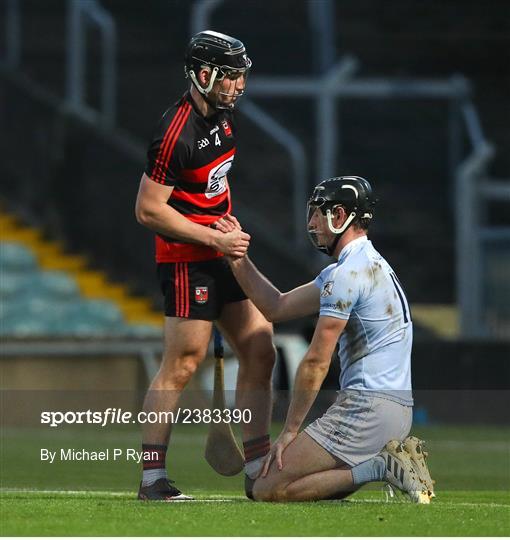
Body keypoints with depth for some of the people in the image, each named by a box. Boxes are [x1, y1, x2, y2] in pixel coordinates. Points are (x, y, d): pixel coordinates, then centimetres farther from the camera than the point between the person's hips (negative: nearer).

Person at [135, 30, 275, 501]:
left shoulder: (224, 115, 8)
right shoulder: (176, 133, -20)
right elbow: (149, 210, -19)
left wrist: (229, 224, 15)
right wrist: (216, 238, -18)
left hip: (223, 254, 9)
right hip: (187, 258, -9)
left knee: (259, 352, 7)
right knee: (182, 365, -8)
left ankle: (259, 468, 10)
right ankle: (152, 478, -3)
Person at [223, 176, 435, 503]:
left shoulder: (347, 273, -12)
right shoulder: (372, 265, 21)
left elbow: (316, 363, -12)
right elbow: (276, 308, 24)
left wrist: (290, 431, -7)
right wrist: (237, 256, 18)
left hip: (368, 407, -10)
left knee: (267, 489, -11)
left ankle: (379, 467, -13)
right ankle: (391, 459, 5)